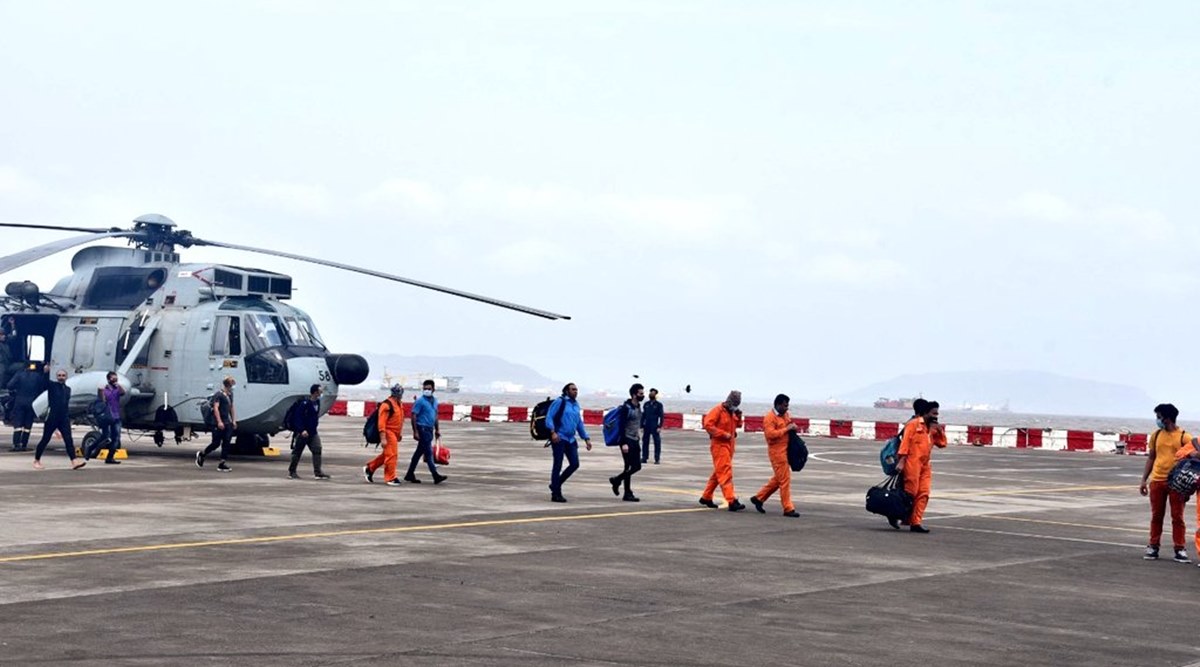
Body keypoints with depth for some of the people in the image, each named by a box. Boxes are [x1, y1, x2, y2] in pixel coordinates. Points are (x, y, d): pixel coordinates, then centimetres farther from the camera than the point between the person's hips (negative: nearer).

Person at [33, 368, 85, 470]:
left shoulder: (68, 389, 14)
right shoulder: (52, 386, 1)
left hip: (64, 419, 4)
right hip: (52, 418, -4)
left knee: (68, 439, -10)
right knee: (45, 439, 5)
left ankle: (74, 462, -20)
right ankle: (36, 461, 20)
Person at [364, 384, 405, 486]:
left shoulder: (399, 404, 13)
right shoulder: (387, 405, -16)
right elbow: (381, 422, -19)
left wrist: (399, 435, 24)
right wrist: (383, 438, -23)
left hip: (395, 433, 10)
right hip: (388, 432, -10)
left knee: (386, 454, 16)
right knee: (391, 455, -9)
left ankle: (369, 468, 30)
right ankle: (390, 478, -3)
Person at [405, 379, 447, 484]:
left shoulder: (434, 401, 13)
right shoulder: (420, 401, -9)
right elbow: (414, 416, -12)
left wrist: (437, 429, 19)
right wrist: (415, 431, -17)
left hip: (430, 429, 8)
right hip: (422, 429, -8)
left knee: (419, 452, 12)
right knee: (428, 452, -8)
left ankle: (410, 475, 19)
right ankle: (436, 476, -10)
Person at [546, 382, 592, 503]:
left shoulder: (576, 404, 16)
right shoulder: (560, 402, -6)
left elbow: (580, 423, 23)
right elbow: (549, 417, -11)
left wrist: (586, 438, 18)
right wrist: (553, 432, -24)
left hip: (571, 439, 7)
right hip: (559, 438, -7)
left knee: (574, 464, 2)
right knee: (558, 465, -3)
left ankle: (556, 485, 19)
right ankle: (555, 494, 3)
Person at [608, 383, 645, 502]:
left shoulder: (638, 407, 12)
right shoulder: (626, 408, -14)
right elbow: (622, 426, -18)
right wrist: (624, 443, -23)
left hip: (635, 441, 9)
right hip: (627, 441, -9)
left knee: (637, 466, 8)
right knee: (630, 467, -7)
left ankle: (616, 480, 22)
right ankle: (627, 494, 5)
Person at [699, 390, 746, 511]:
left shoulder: (732, 412, 13)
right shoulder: (718, 410, -12)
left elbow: (737, 425, 20)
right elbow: (708, 424, -20)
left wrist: (738, 417, 0)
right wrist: (724, 434, -22)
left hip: (729, 445, 9)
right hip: (719, 444, -9)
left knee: (718, 472, 14)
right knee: (725, 472, -14)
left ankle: (706, 497, 25)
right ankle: (731, 501, -20)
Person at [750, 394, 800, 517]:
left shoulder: (786, 415, 15)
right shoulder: (770, 418, -13)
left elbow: (789, 429, 29)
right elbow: (770, 434, -24)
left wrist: (793, 426, 7)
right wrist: (787, 429, -22)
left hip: (785, 450, 9)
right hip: (777, 452, -9)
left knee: (777, 479, 16)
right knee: (785, 480, -6)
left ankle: (758, 498, 27)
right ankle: (788, 508, -2)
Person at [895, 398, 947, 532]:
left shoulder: (932, 428, 19)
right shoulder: (914, 424, -4)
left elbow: (942, 444, 21)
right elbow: (905, 442, -10)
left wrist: (940, 431, 5)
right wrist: (901, 461, -17)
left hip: (925, 465, 7)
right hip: (912, 463, -7)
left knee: (923, 494, 0)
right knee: (910, 491, -6)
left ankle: (915, 522, 1)